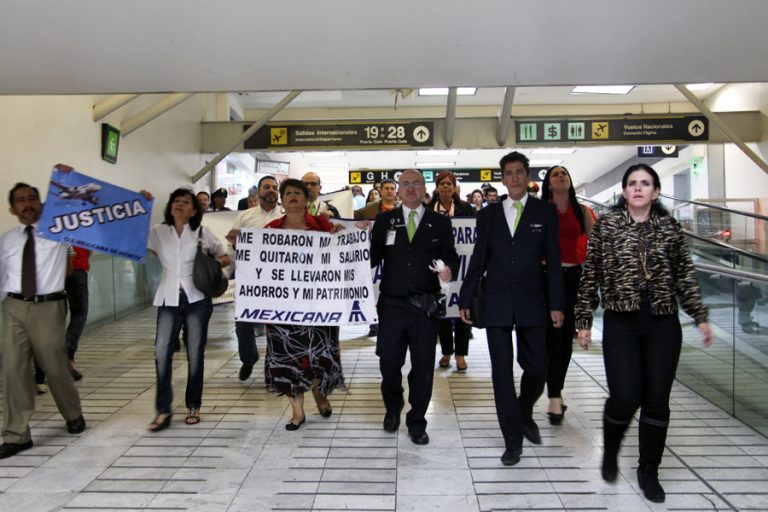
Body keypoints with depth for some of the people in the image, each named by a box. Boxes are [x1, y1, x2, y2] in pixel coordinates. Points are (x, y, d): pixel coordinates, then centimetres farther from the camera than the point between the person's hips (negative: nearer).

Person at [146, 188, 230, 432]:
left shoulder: (202, 232, 4)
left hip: (196, 299, -1)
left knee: (195, 354, 4)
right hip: (169, 300, 1)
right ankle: (163, 410, 2)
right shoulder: (157, 232, 8)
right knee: (161, 353, -8)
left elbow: (225, 258, 8)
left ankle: (193, 406, 18)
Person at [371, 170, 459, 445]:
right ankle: (393, 409, 36)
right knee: (388, 363, 6)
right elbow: (372, 259, 4)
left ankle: (417, 422, 25)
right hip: (392, 303, 0)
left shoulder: (440, 223, 7)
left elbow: (450, 255, 4)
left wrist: (449, 268, -17)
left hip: (425, 306, 0)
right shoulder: (384, 220, 8)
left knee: (423, 366, 7)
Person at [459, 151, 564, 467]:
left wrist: (556, 304, -4)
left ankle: (524, 414, 35)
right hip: (496, 302, 1)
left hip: (532, 302, 0)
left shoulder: (546, 212, 5)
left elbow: (553, 260, 2)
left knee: (537, 367, 3)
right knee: (502, 371, 3)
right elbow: (478, 260, 9)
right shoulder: (487, 214, 9)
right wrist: (465, 300, 6)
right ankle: (513, 441, 15)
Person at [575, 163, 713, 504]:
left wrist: (700, 317, 7)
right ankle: (610, 450, 24)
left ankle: (648, 471, 24)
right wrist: (584, 321, 0)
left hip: (663, 325, 2)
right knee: (625, 396, -8)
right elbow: (590, 276, 1)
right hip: (621, 323, -2)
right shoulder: (605, 226, 1)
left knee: (657, 399, 4)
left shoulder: (670, 228, 7)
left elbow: (685, 276, 12)